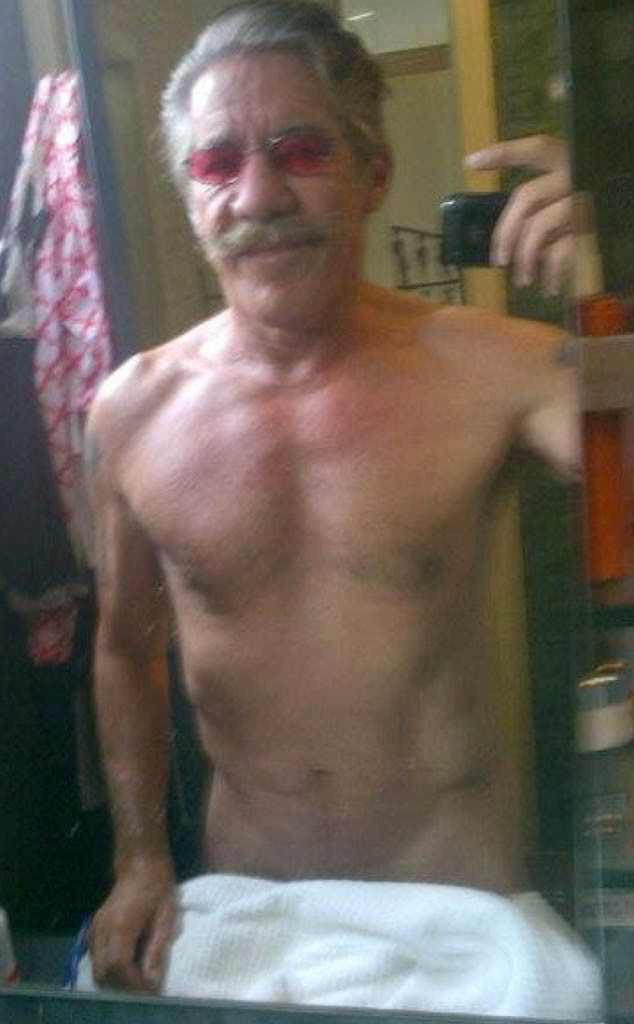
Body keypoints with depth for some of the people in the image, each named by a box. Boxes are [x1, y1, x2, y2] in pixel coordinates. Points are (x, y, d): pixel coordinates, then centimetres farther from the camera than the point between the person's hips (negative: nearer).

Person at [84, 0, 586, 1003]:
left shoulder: (488, 370, -17)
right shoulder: (132, 410, -8)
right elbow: (128, 648, 4)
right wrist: (141, 859, 3)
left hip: (454, 871, -2)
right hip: (245, 874, 3)